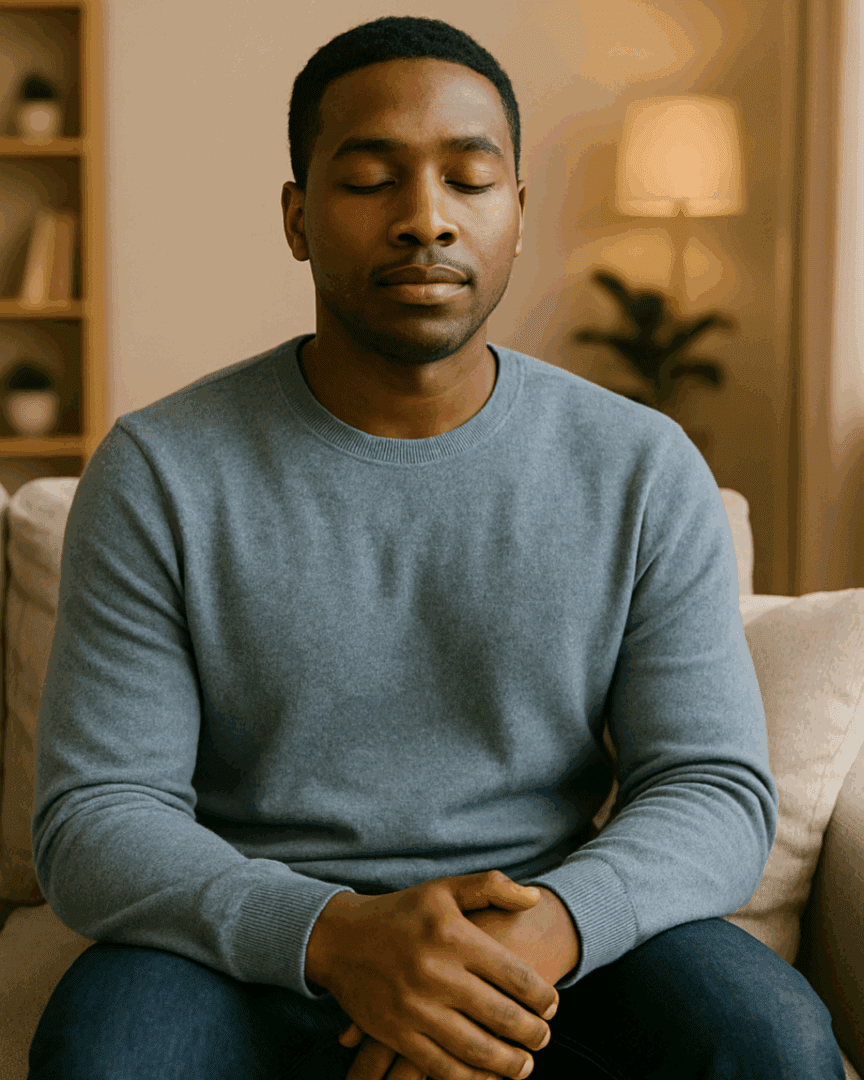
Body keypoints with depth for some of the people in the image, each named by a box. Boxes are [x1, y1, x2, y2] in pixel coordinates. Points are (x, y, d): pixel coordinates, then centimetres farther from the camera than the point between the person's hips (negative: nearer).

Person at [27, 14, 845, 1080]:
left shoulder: (643, 472, -1)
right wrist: (333, 934, -28)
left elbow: (716, 788, -4)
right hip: (258, 946, -1)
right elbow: (93, 816, -9)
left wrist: (545, 929, -26)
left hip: (559, 943, 2)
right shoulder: (156, 474, -5)